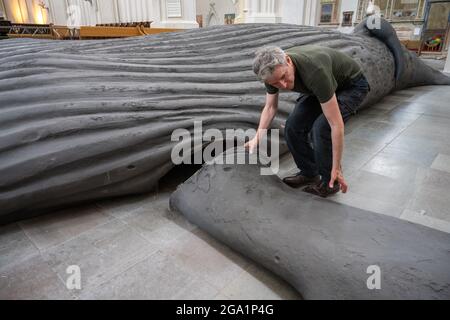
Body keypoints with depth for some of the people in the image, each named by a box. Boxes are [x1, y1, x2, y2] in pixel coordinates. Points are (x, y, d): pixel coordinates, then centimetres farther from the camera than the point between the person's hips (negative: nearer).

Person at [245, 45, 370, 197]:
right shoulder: (273, 70, -22)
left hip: (351, 86, -6)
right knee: (293, 126, -11)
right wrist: (257, 138, -13)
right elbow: (270, 107, -3)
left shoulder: (314, 71, -42)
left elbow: (336, 124, -38)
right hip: (322, 86, 6)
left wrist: (337, 168, -33)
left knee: (321, 127, -27)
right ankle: (309, 173, 11)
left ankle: (329, 180, -4)